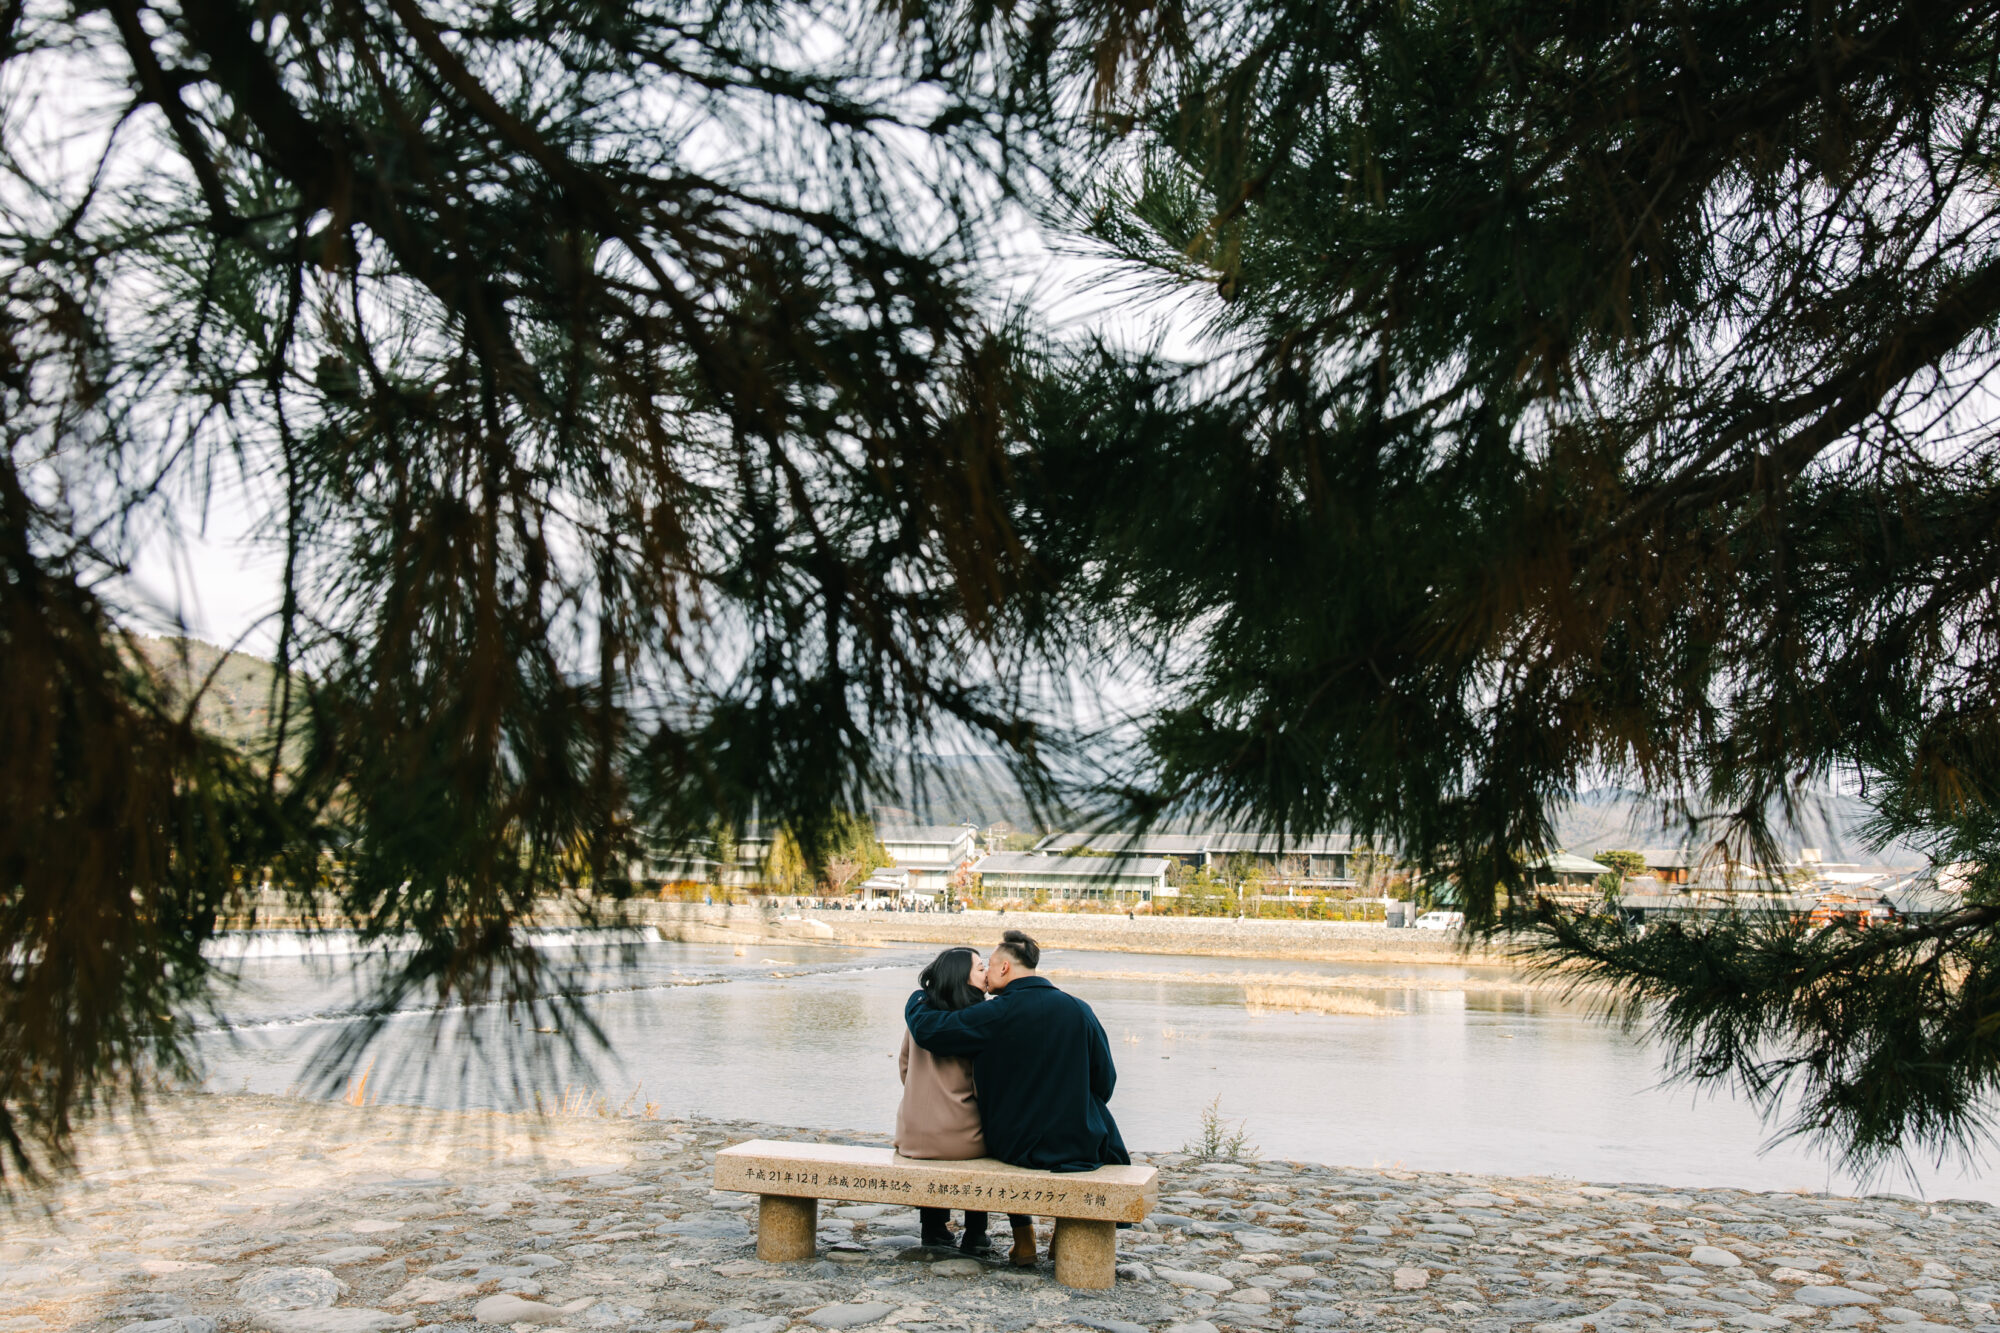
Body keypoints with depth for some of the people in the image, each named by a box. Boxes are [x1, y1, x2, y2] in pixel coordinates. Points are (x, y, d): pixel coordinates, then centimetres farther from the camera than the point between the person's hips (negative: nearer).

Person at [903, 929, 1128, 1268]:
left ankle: (1023, 1239, 28)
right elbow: (1105, 1081, 0)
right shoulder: (1079, 1011, -6)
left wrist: (918, 999, 6)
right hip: (1081, 1147, 2)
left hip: (1015, 1148, -1)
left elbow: (926, 1028, -16)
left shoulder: (997, 1014, -16)